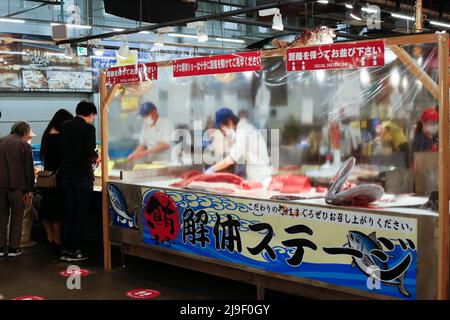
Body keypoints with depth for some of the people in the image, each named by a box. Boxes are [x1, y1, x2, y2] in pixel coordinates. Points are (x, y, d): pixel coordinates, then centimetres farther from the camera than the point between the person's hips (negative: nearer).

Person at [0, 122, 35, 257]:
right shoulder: (24, 145, -5)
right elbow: (29, 169, -6)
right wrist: (28, 190, 0)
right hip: (16, 185, -4)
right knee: (17, 217, 7)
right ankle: (13, 248, 7)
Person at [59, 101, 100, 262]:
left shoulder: (64, 127, 8)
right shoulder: (88, 128, -11)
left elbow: (62, 150, 14)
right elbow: (90, 153, -19)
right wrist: (96, 158, 4)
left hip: (66, 175, 6)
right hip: (83, 176, -6)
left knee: (67, 213, 11)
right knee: (80, 214, 2)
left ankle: (64, 250, 12)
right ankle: (74, 250, 4)